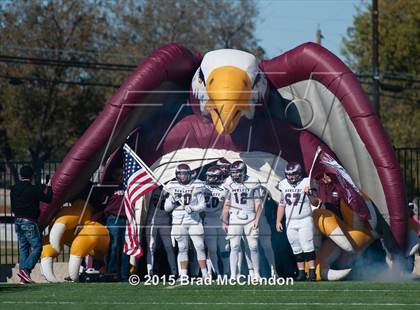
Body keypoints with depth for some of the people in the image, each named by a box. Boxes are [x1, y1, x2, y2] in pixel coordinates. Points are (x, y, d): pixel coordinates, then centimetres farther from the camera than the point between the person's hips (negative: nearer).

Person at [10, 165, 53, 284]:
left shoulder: (14, 189, 8)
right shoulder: (34, 190, -13)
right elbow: (47, 199, -5)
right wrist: (49, 187, 11)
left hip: (18, 221, 7)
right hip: (29, 223, -7)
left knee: (23, 248, 10)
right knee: (37, 247, -2)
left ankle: (23, 278, 6)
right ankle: (25, 269, -19)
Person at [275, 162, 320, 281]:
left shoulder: (306, 183, -5)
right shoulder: (283, 185, 8)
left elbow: (315, 203, -6)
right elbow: (281, 205, 16)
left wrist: (309, 194, -23)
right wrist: (278, 221, 12)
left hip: (305, 221, -5)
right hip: (290, 222, 5)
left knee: (307, 247, -11)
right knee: (296, 249, 7)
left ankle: (312, 272, -11)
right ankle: (301, 273, 12)